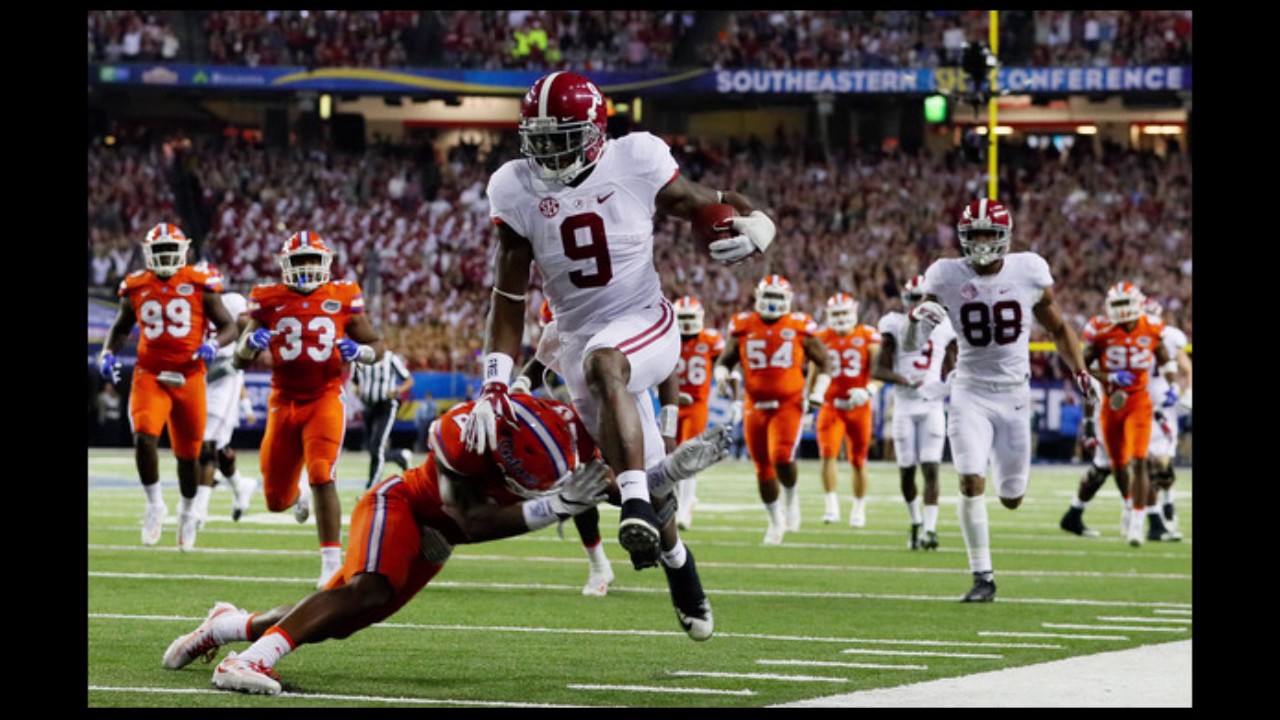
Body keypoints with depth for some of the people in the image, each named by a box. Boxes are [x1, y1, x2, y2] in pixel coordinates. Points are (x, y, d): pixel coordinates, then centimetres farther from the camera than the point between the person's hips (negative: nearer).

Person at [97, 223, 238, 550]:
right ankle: (155, 505, -2)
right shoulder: (136, 287, 5)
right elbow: (120, 328, 20)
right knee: (144, 437, -22)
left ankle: (188, 512, 34)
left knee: (188, 453, 9)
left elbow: (228, 327, 2)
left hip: (188, 377, -1)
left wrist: (214, 344, -19)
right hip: (150, 375, 1)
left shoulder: (200, 284, -2)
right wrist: (108, 353, 1)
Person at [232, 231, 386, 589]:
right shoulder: (269, 301, 1)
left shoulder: (342, 299, -1)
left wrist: (359, 352, -15)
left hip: (325, 400, -2)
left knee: (322, 478, -22)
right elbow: (240, 360, 5)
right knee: (276, 501, 9)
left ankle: (331, 561, -15)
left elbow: (376, 345, 8)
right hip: (284, 402, 2)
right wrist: (251, 342, -17)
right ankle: (298, 493, 48)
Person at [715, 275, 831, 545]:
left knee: (782, 458, -22)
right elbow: (726, 361, 16)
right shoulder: (744, 327, 4)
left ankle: (792, 497, 9)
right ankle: (775, 520, 27)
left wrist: (816, 394, -1)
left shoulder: (799, 327, -1)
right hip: (755, 407, 3)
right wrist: (724, 377, -6)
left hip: (789, 404, -3)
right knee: (763, 468, 8)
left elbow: (823, 363, 10)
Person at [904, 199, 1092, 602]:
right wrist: (918, 319, -31)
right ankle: (983, 577, -9)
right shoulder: (947, 277, -9)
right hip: (971, 393, -1)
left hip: (1014, 394, 1)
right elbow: (911, 346, -9)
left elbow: (1057, 329, 9)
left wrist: (1080, 373, -2)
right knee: (971, 482, -19)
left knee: (1012, 499, 7)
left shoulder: (1029, 271, -7)